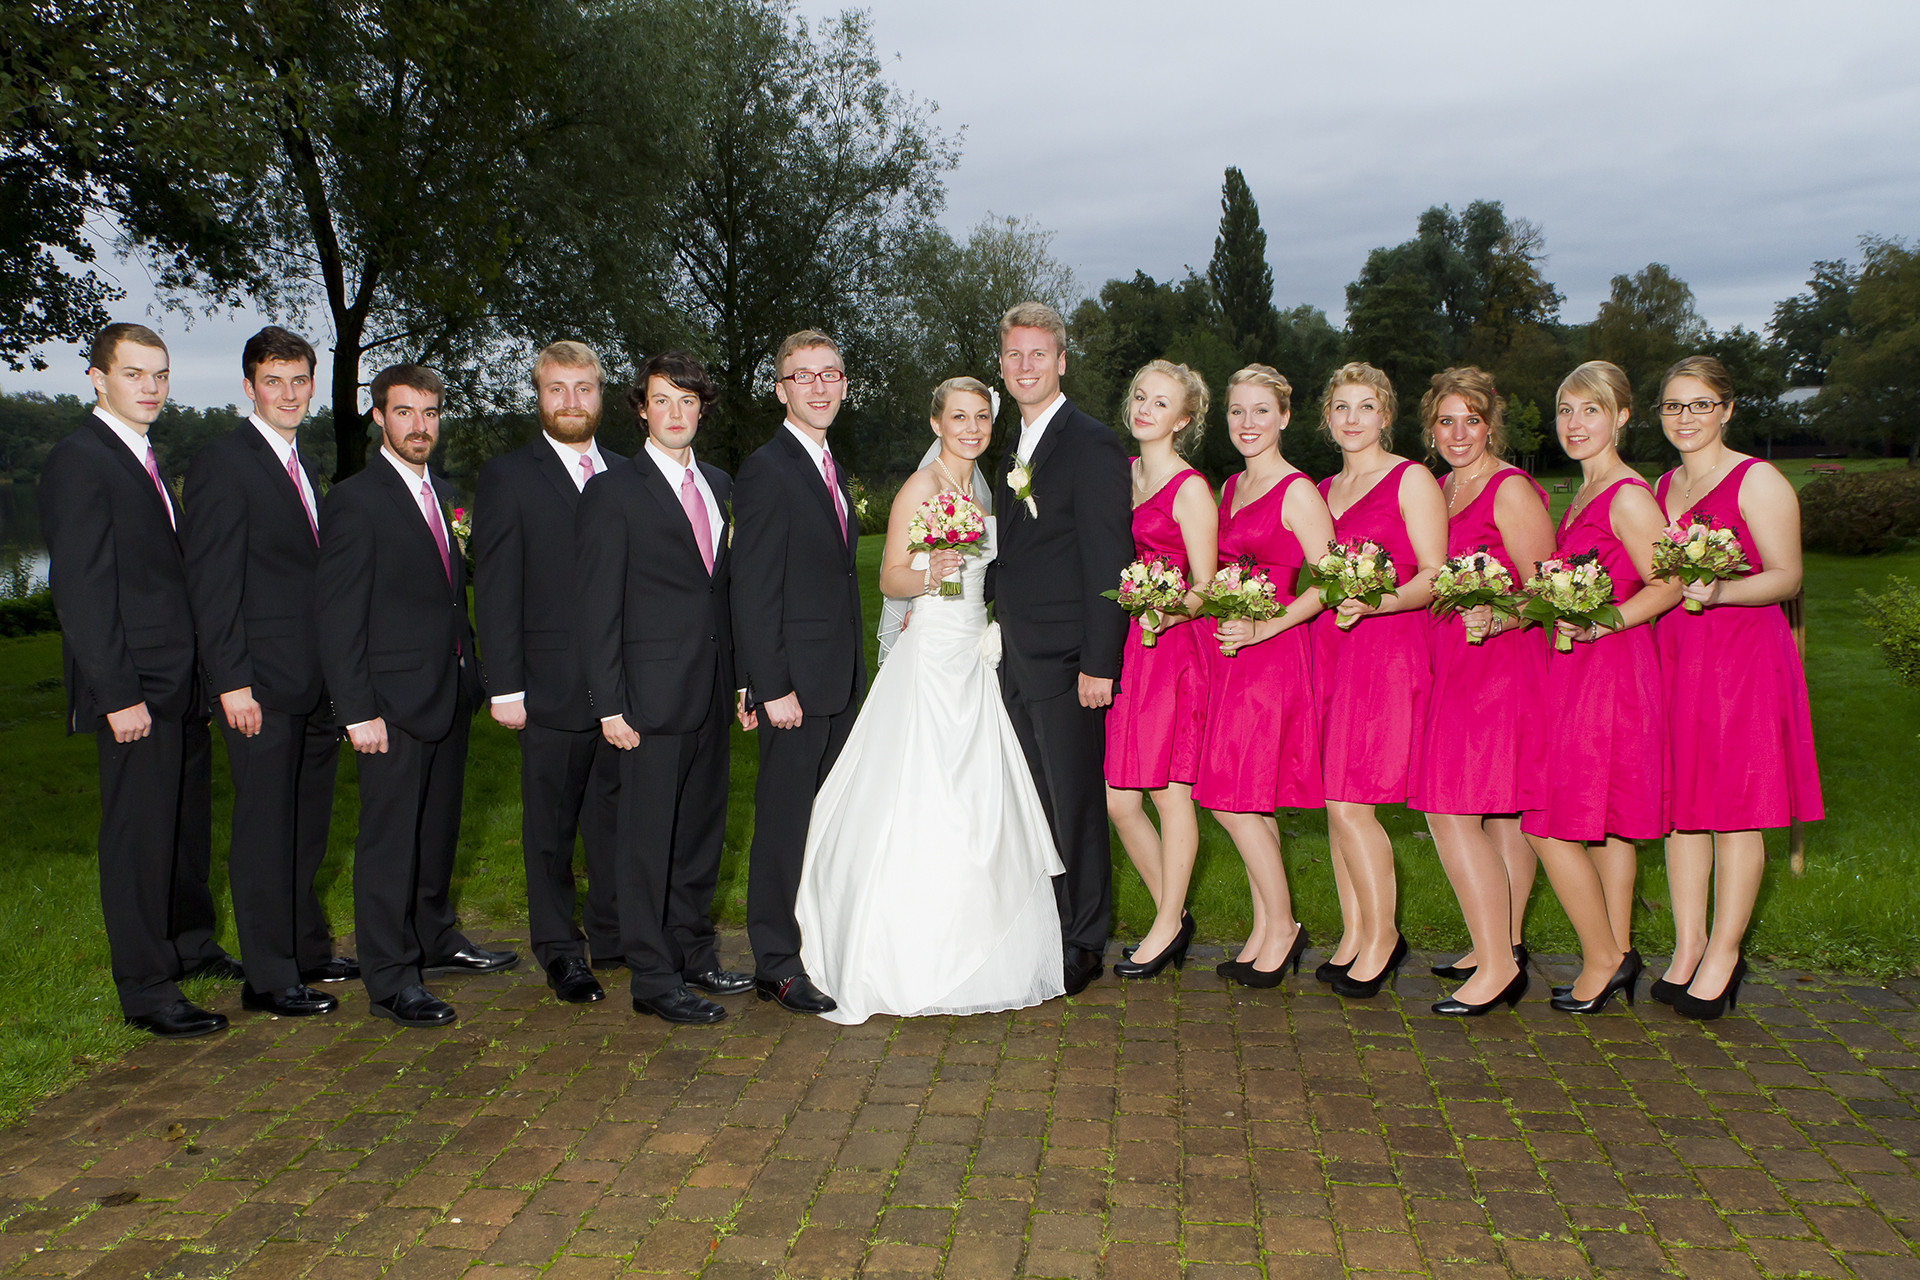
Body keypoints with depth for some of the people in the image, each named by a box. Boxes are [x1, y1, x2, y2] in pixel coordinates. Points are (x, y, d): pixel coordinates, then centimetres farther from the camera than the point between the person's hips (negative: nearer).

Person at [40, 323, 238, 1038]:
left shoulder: (142, 458, 16)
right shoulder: (77, 462, -12)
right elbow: (80, 590, -17)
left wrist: (202, 675, 13)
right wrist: (119, 695, -20)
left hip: (180, 682, 9)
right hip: (135, 686, -9)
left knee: (189, 822, 18)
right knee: (139, 835, -1)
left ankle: (190, 945, 34)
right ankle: (145, 992, 9)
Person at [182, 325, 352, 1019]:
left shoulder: (302, 465, 17)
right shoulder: (222, 464, -9)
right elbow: (212, 584, -13)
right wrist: (233, 681, -17)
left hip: (315, 684, 8)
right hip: (263, 685, -8)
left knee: (308, 829, 15)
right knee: (265, 832, 0)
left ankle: (308, 952, 27)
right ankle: (269, 979, 9)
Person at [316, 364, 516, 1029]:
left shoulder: (442, 493, 14)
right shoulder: (354, 500, -10)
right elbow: (338, 618, -13)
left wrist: (471, 672, 12)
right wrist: (358, 710, -17)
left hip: (451, 693, 8)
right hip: (395, 701, -8)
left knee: (439, 827, 18)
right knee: (389, 838, -1)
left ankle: (435, 938, 33)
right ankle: (389, 980, 6)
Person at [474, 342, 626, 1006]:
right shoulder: (507, 477, 0)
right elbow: (495, 591, -4)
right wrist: (504, 687, -9)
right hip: (554, 685, -4)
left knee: (617, 814, 11)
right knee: (551, 825, 7)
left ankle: (614, 933, 26)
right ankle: (559, 950, 21)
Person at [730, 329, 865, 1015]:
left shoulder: (831, 469, 16)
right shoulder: (767, 470, -12)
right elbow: (753, 592, -16)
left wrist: (854, 671, 15)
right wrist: (771, 688, -20)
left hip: (841, 681, 8)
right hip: (797, 682, -8)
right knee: (784, 823, 0)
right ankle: (776, 964, 10)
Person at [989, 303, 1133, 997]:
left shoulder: (1091, 443, -10)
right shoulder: (1018, 448, 17)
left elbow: (1108, 562, -15)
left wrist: (1097, 664, -19)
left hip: (1065, 660, -8)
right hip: (1016, 658, 8)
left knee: (1076, 804, 2)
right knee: (1040, 802, 14)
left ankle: (1085, 943, 15)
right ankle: (1050, 928, 25)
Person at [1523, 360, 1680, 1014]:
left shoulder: (1628, 496, -12)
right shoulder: (1585, 496, 17)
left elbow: (1667, 586, -17)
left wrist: (1598, 625, -24)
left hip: (1608, 669, -10)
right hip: (1578, 668, 10)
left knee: (1551, 826, -7)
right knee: (1604, 825, 13)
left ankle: (1602, 960, 6)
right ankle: (1617, 956, 21)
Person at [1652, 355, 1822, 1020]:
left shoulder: (1758, 481, -2)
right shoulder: (1660, 487, 17)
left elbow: (1786, 578, -8)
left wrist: (1717, 591, -24)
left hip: (1742, 655, -6)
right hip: (1669, 654, 6)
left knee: (1735, 804, -2)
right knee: (1679, 801, 6)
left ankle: (1723, 954, 8)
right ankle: (1687, 947, 15)